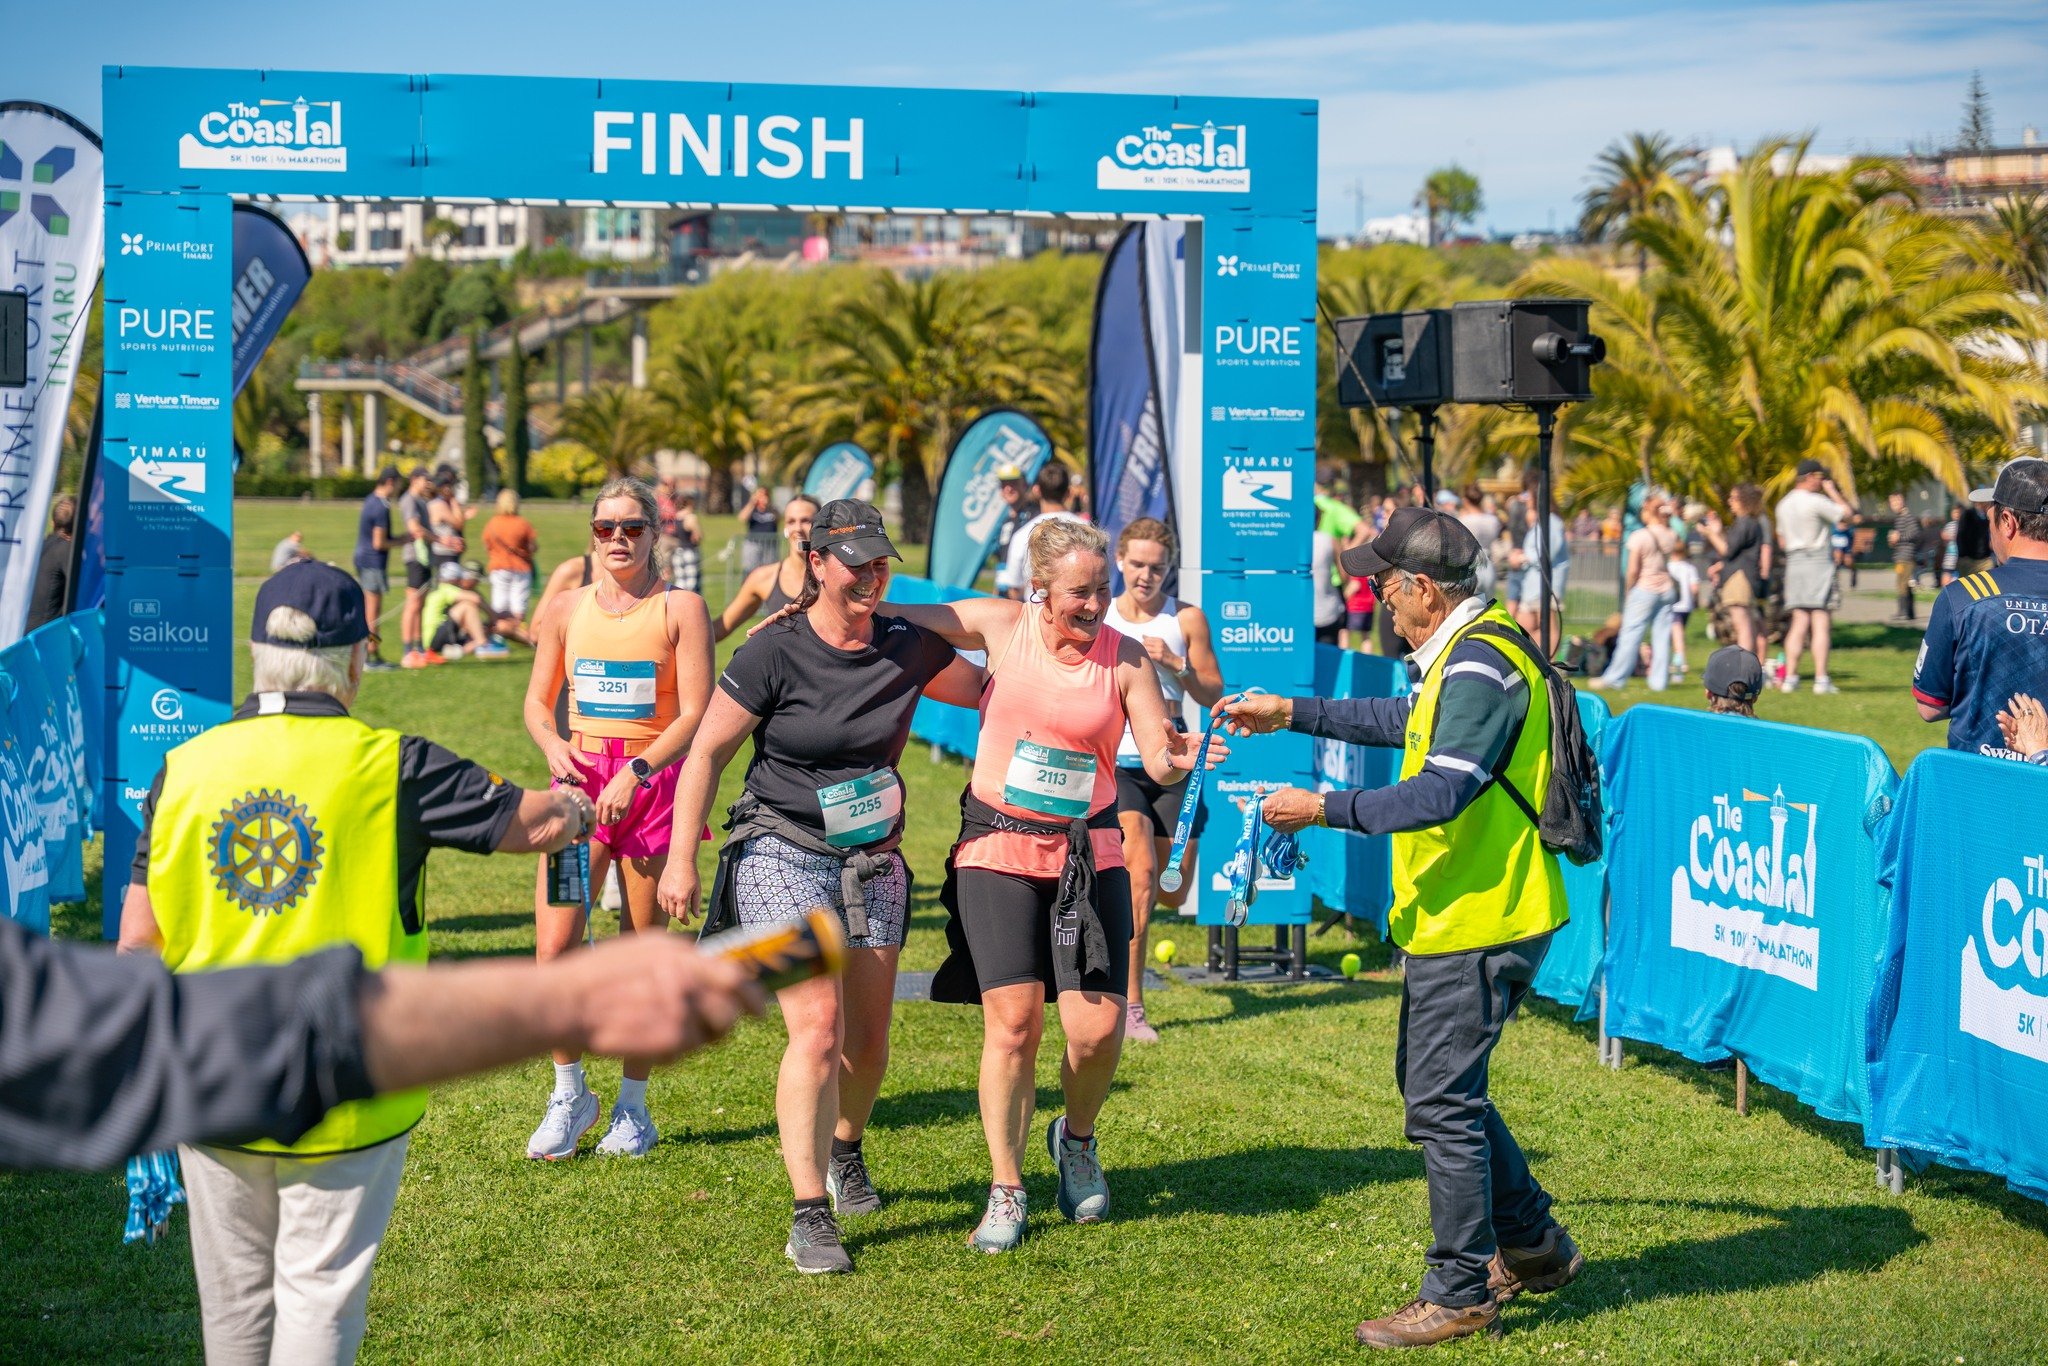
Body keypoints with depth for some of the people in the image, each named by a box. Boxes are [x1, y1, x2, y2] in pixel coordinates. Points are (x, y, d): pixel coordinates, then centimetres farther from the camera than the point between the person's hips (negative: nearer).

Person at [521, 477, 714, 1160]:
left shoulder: (680, 608, -1)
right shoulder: (566, 608, 10)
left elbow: (697, 716, -6)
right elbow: (538, 700, 17)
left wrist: (636, 772, -18)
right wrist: (553, 744, -5)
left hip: (653, 783, -2)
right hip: (581, 780, 3)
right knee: (554, 947, -7)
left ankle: (633, 1105, 17)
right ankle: (570, 1094, 12)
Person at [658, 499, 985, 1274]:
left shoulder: (908, 650, 0)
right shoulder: (775, 654, -11)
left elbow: (992, 695, 15)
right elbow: (707, 752, -6)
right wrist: (682, 858, -8)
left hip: (874, 861, 5)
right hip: (784, 855, -5)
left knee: (868, 1039, 10)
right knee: (817, 1028, -17)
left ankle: (845, 1151, 42)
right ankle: (811, 1217, -13)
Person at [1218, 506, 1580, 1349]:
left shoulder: (1481, 665, -21)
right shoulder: (1462, 652, 13)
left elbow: (1444, 790, -29)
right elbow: (1410, 722, 30)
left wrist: (1326, 810, -25)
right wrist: (1293, 714, 31)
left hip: (1478, 925, -11)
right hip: (1452, 916, 11)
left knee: (1442, 1100, -5)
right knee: (1431, 1082, 20)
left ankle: (1461, 1294, 5)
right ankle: (1531, 1244, 30)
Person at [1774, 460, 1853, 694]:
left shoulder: (1784, 504, 13)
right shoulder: (1815, 501, -11)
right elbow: (1846, 513, -6)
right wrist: (1832, 491, 4)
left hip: (1793, 562, 7)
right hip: (1819, 561, -7)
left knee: (1799, 622, 8)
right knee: (1821, 623, -6)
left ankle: (1790, 677, 3)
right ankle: (1821, 679, -10)